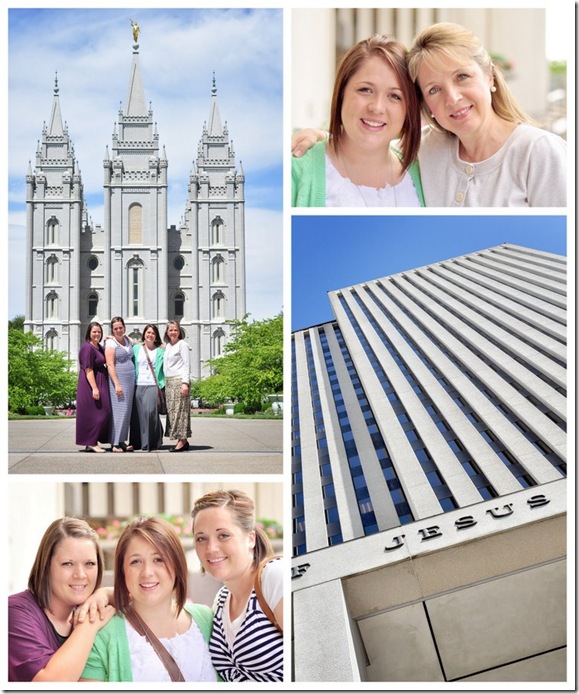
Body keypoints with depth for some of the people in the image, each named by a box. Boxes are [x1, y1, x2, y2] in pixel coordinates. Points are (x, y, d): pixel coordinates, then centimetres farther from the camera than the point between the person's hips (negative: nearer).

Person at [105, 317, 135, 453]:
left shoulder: (127, 340, 13)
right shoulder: (111, 343, -7)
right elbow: (110, 365, -13)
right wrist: (117, 384, -19)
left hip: (130, 380, 7)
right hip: (117, 379, -7)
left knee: (127, 410, 7)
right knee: (118, 410, -9)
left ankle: (122, 441, 13)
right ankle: (115, 443, -6)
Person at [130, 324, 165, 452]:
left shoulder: (160, 350, 8)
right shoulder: (136, 348, 14)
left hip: (152, 385, -2)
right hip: (138, 385, 2)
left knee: (150, 411, -15)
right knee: (137, 414, 0)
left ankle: (149, 443, -10)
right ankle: (137, 442, 11)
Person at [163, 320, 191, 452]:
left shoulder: (182, 344, -2)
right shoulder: (167, 346, 18)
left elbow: (186, 365, -8)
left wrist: (185, 383, -16)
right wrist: (164, 382, 12)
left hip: (179, 380, -7)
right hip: (168, 381, 7)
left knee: (180, 410, -9)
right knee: (171, 410, 3)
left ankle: (182, 440, -8)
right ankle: (182, 440, 5)